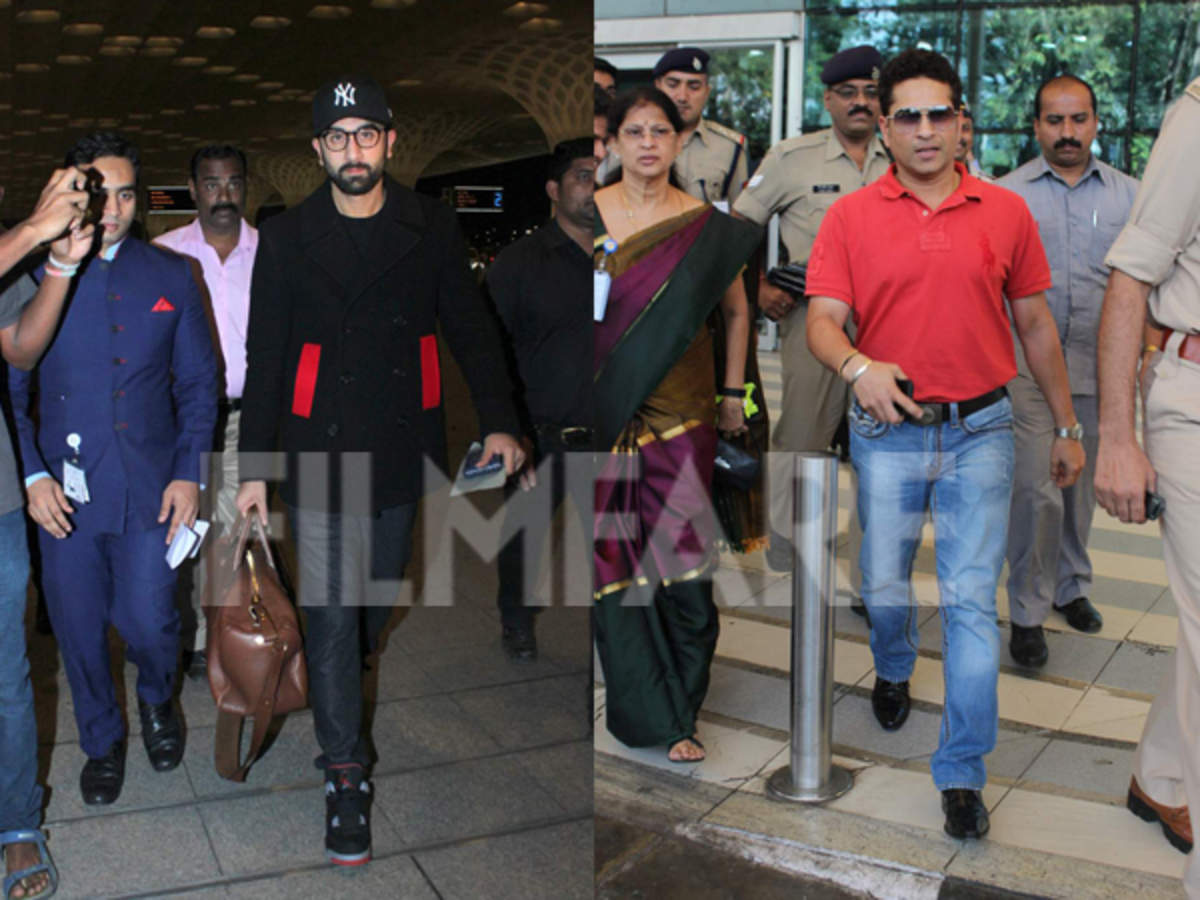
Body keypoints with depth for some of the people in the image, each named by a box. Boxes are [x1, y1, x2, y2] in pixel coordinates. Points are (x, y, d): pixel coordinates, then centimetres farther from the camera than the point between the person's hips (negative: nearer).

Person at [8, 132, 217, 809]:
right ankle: (102, 740, 36)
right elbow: (12, 389, 3)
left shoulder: (171, 277, 3)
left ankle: (158, 701, 36)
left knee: (149, 622, 1)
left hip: (152, 491, 0)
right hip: (65, 492, 0)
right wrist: (32, 473, -8)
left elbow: (199, 382, 6)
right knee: (80, 631, 11)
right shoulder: (33, 277, 0)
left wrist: (190, 473, -3)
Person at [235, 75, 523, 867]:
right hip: (323, 459, -1)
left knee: (387, 609, 12)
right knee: (333, 617, -2)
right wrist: (255, 468, 2)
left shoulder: (431, 228, 3)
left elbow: (471, 326, 6)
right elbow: (264, 359, 5)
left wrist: (500, 421, -5)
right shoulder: (286, 239, 3)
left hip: (408, 454, 1)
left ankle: (365, 727, 35)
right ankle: (345, 773, 8)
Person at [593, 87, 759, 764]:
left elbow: (737, 311, 13)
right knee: (616, 556, 1)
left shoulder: (708, 226, 3)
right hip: (606, 409, 0)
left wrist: (734, 392, 12)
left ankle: (680, 699, 17)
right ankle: (659, 719, 15)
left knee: (683, 553, -4)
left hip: (681, 412, 0)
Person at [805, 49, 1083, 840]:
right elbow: (823, 321, -7)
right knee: (884, 586, 13)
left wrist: (1067, 428, 13)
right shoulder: (851, 218, 0)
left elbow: (1036, 325, 10)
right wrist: (857, 366, -30)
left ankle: (963, 774, 7)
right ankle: (894, 672, 47)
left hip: (980, 429, 0)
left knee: (972, 599, -3)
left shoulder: (1007, 212, 3)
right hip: (888, 431, 0)